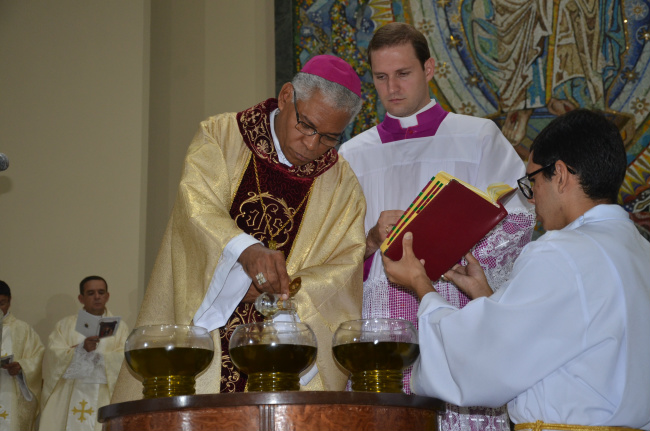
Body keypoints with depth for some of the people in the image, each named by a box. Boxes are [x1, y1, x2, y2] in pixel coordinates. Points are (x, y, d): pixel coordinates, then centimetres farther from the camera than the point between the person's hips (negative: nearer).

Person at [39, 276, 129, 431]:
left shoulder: (119, 327, 13)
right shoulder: (65, 325, 15)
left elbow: (122, 359, -3)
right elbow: (53, 356, -1)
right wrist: (82, 349, -17)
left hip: (103, 400, 0)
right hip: (67, 399, 1)